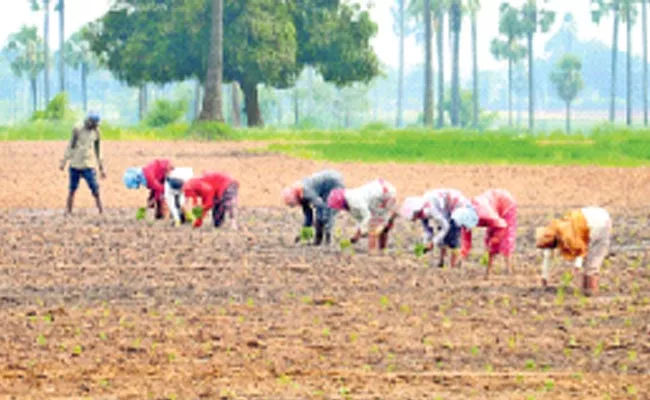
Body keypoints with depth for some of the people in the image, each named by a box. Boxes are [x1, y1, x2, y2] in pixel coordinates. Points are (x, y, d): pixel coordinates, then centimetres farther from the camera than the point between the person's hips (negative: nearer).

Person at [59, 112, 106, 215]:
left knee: (95, 191, -9)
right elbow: (70, 146, 2)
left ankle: (101, 212, -8)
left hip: (89, 166, 1)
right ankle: (68, 212, 13)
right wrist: (64, 161, -3)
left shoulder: (96, 132, 5)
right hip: (75, 165, -1)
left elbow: (98, 151, 13)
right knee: (72, 190, 4)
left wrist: (101, 168, 14)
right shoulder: (77, 129, -4)